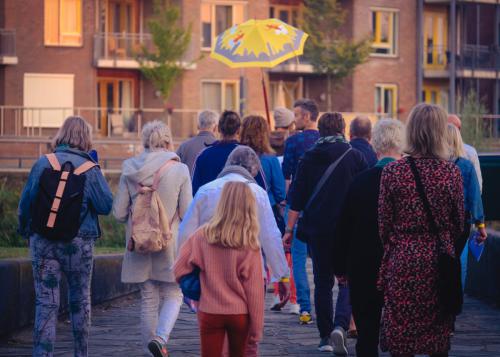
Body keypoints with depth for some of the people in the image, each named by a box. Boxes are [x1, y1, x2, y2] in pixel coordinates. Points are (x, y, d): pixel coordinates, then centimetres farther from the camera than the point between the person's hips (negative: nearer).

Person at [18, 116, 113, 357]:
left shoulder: (43, 163, -3)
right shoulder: (90, 169, -6)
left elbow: (26, 202, 0)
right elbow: (106, 206, -6)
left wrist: (25, 230, 16)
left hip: (44, 242, 0)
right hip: (78, 242, 0)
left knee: (46, 302, 0)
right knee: (80, 301, 15)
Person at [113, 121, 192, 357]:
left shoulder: (129, 169, -3)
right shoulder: (179, 170, -9)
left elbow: (119, 213, -1)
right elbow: (187, 213, -7)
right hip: (170, 244, -2)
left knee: (149, 299, 12)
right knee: (173, 295, 8)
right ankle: (160, 338, -15)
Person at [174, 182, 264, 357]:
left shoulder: (203, 235, -8)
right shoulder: (250, 245, -10)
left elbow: (179, 270, -3)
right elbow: (255, 290, -8)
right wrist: (256, 329, -1)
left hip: (209, 313, 0)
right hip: (240, 314, 0)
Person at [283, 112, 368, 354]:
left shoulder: (308, 159, 4)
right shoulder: (354, 157, -1)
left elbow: (297, 198, 2)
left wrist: (289, 229, 6)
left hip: (317, 230, 2)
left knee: (322, 283, 11)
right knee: (348, 281, 5)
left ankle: (325, 337, 12)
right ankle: (340, 326, -18)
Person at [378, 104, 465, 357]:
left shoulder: (393, 172, -8)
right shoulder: (451, 172, -5)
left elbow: (384, 224, -1)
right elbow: (459, 224, 4)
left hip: (403, 260, -1)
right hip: (440, 260, 1)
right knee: (440, 337, 10)